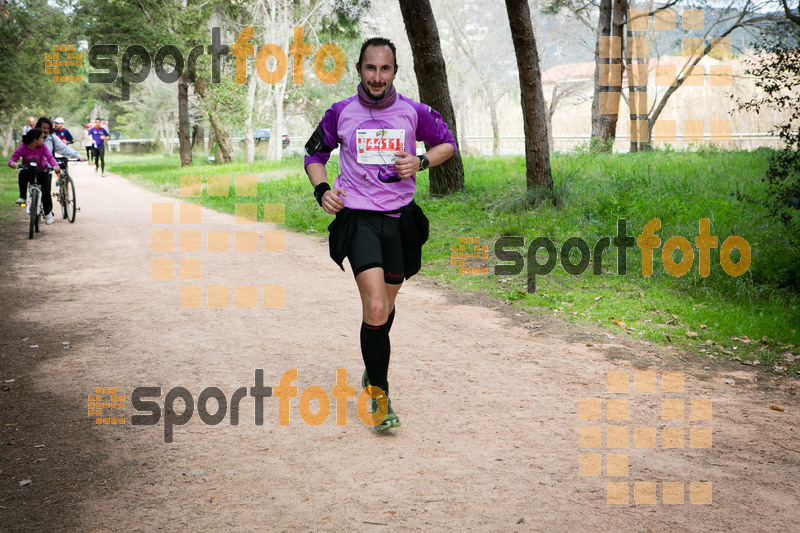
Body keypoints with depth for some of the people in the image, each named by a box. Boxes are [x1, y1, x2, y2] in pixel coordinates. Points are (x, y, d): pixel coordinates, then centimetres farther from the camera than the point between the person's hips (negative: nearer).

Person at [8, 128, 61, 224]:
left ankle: (48, 213, 7)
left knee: (46, 192, -15)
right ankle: (22, 197, -16)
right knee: (22, 175, -35)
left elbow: (50, 157, -26)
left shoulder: (42, 146, -14)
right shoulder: (22, 148, -15)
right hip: (29, 172, 0)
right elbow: (12, 159, -21)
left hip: (43, 172, 0)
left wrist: (55, 166, -47)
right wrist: (13, 163, -46)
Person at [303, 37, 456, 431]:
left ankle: (373, 367, 44)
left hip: (400, 219, 3)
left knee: (386, 306, 16)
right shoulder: (341, 113, 0)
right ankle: (379, 394, -3)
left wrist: (420, 162, -5)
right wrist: (322, 189, -6)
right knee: (375, 308, -18)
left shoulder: (413, 112, 1)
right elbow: (314, 154, 13)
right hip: (357, 218, -2)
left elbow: (447, 143, 15)